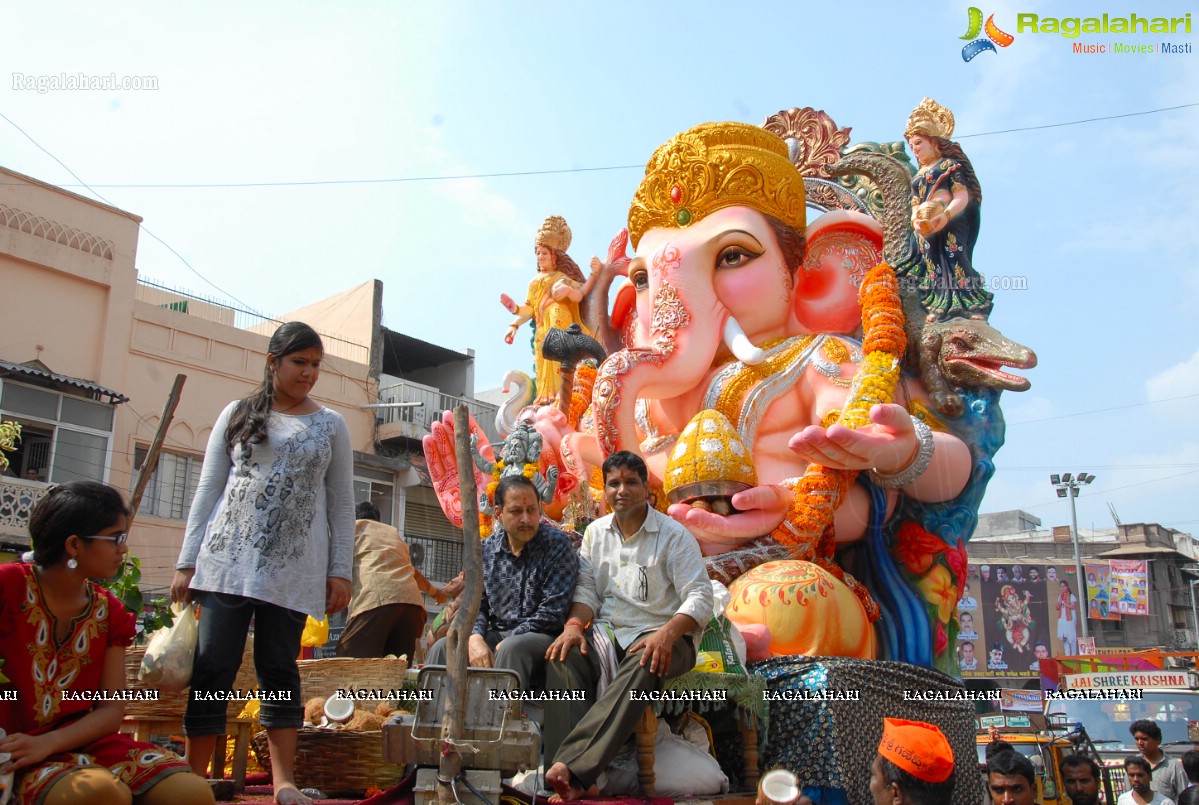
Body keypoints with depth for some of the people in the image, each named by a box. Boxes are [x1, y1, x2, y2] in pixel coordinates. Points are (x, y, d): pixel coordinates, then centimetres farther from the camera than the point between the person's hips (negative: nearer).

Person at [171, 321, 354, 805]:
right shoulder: (237, 415, 9)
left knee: (279, 670, 2)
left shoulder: (331, 425, 9)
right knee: (212, 668, -2)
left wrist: (341, 570, 0)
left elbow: (342, 504, 7)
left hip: (293, 570, 0)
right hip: (228, 562, 0)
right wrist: (187, 561, 2)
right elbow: (208, 491, 8)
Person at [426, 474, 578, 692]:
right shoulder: (485, 550, 7)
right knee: (442, 647, -16)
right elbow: (475, 605, 9)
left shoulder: (557, 545, -8)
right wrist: (475, 638, -13)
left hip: (542, 636, -5)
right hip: (496, 636, 5)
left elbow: (552, 613, -14)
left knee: (511, 649, -36)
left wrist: (504, 644, -17)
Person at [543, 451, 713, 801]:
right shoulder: (596, 532, 13)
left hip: (661, 634, -4)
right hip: (608, 631, 4)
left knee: (641, 668, -39)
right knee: (563, 657, -28)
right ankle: (572, 781, -38)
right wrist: (574, 625, -11)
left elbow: (700, 597, -8)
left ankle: (572, 766, -46)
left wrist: (667, 634, -27)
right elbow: (586, 588, 12)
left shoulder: (673, 535, -2)